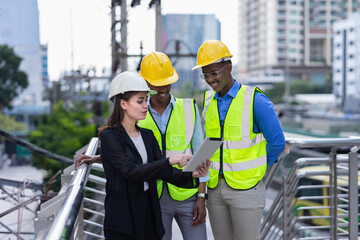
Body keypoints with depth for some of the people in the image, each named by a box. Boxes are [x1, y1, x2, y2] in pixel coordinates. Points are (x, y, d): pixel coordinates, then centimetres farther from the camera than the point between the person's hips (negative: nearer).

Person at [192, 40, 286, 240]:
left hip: (245, 188, -5)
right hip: (215, 188, 5)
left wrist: (255, 169, 3)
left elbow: (277, 142, -7)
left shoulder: (255, 100, -10)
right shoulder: (207, 101, 8)